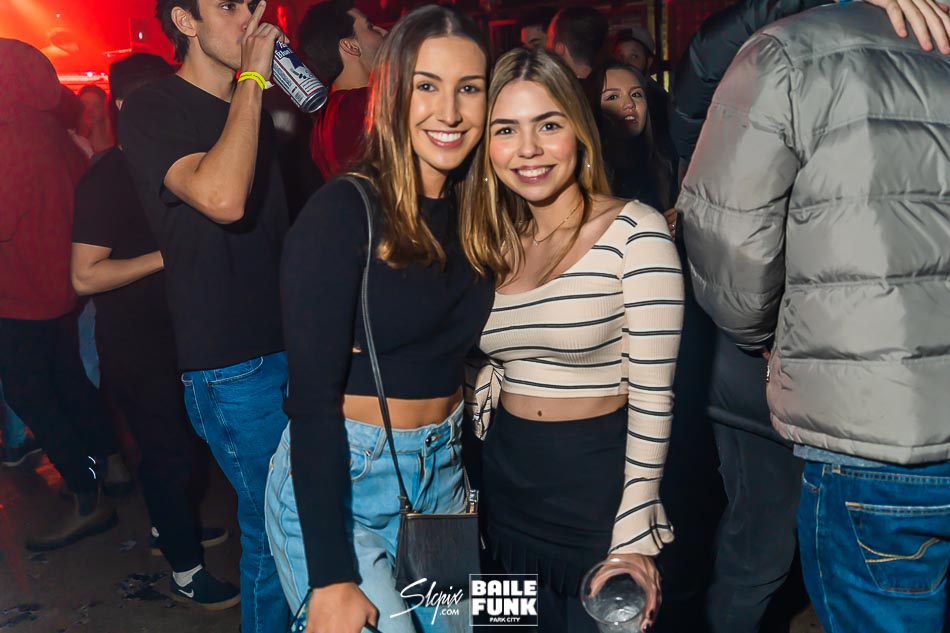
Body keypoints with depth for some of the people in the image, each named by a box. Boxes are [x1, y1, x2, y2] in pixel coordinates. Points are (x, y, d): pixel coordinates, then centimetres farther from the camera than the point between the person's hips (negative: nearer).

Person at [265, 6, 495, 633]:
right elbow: (312, 397, -18)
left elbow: (456, 351, 7)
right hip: (334, 487, -6)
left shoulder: (475, 213, 2)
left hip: (442, 480, 6)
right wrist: (332, 577, -20)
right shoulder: (343, 211, -17)